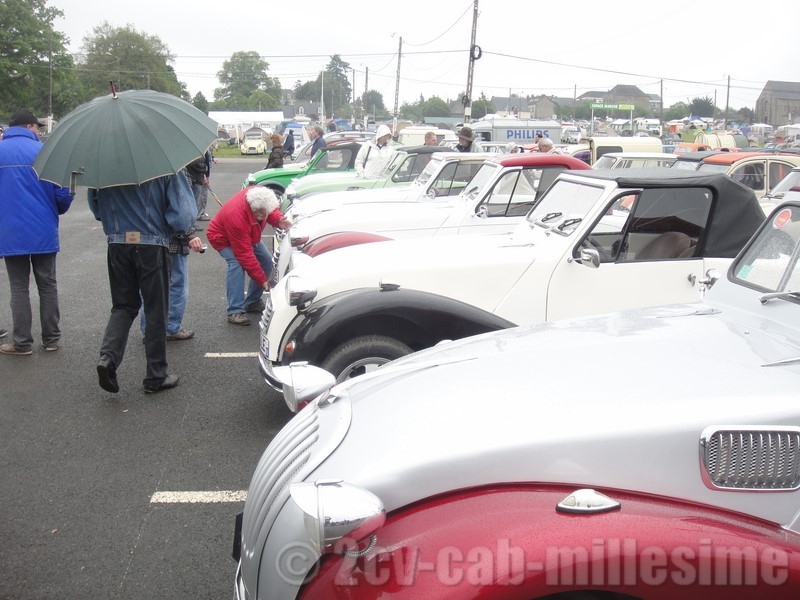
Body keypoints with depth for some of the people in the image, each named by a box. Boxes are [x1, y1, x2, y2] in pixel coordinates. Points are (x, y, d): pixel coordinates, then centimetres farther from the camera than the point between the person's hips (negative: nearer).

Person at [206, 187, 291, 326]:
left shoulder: (260, 196, -29)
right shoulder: (236, 217, -44)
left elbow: (272, 211, -2)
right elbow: (245, 255, -39)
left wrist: (278, 221, -27)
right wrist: (262, 280, -36)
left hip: (248, 235, 7)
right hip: (222, 238, -7)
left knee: (266, 261, -2)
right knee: (236, 265, -30)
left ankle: (253, 302, 12)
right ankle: (235, 312, -28)